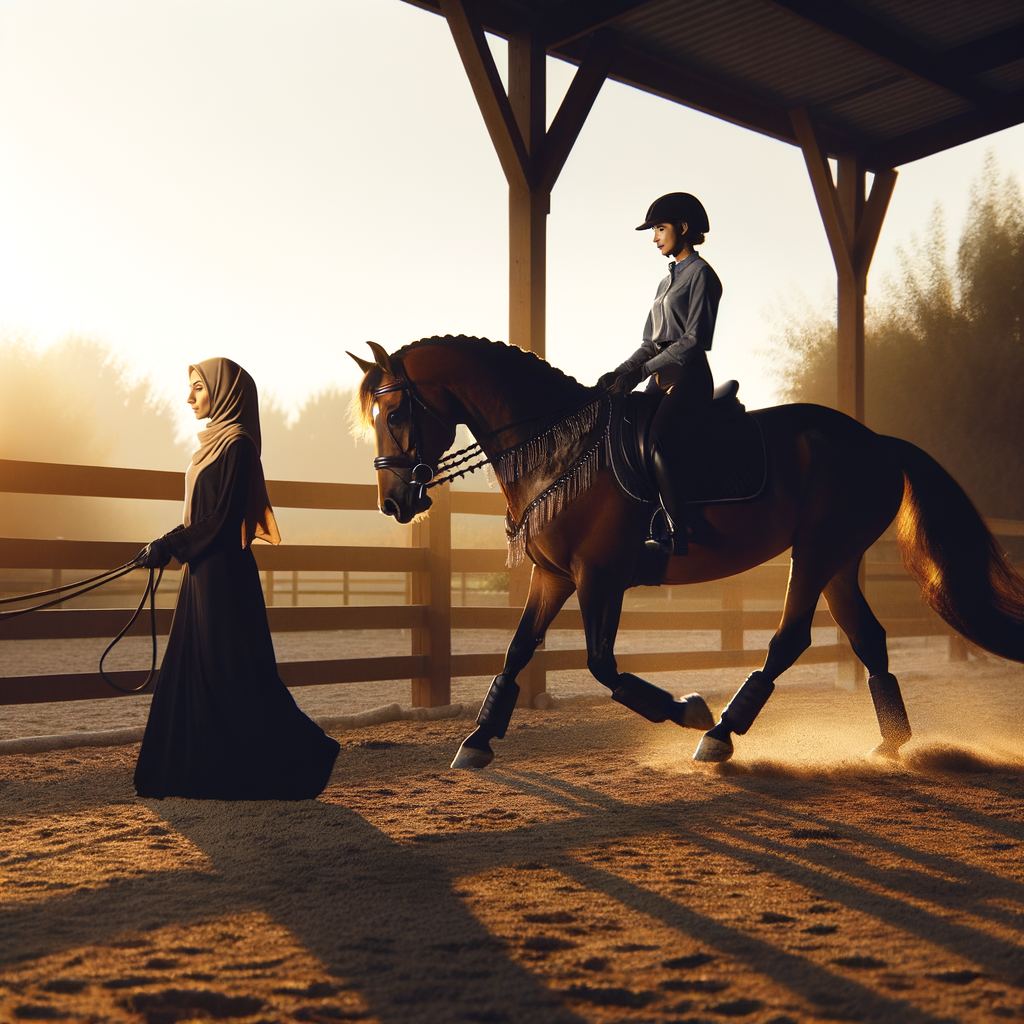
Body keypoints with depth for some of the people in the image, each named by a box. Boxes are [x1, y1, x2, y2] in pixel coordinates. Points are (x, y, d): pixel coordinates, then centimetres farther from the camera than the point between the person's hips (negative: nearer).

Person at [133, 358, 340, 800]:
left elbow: (219, 518, -19)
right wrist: (170, 546, 14)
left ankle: (306, 755, 2)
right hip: (204, 570, 10)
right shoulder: (217, 440, 15)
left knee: (233, 672, -5)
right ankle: (201, 770, 17)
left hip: (222, 573, -10)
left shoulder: (235, 444, -14)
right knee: (194, 670, 11)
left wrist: (170, 546, -15)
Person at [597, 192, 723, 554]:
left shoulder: (700, 274, -3)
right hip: (662, 379, 9)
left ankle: (678, 533, -26)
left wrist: (644, 369, -17)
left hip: (689, 377, -9)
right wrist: (619, 373, 4)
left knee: (657, 440, -28)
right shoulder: (668, 280, 23)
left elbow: (695, 339, -13)